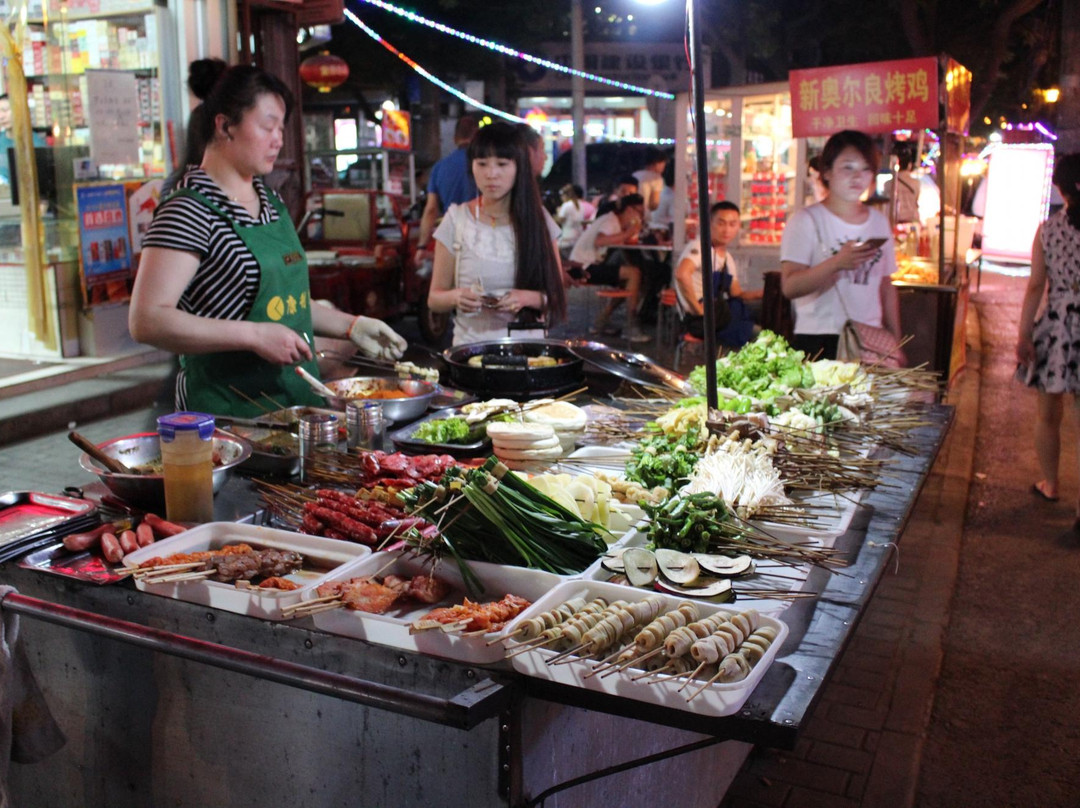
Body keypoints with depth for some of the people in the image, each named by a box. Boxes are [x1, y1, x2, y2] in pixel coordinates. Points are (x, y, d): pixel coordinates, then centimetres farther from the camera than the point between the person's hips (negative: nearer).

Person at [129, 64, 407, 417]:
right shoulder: (190, 210, -13)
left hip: (297, 397, 8)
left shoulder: (272, 203, 12)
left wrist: (350, 325, 13)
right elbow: (147, 321, -22)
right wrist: (255, 335, -25)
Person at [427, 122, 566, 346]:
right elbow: (434, 298, 6)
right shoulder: (456, 220, 3)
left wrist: (528, 298, -12)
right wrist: (455, 297, -14)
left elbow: (556, 296, 7)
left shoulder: (538, 219, 5)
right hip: (470, 344, 0)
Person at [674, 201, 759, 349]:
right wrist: (698, 309, -25)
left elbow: (736, 295, 24)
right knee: (755, 334, -23)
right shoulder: (699, 247, -11)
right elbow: (682, 274, -31)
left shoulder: (728, 259, 17)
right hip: (700, 320, -9)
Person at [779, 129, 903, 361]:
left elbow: (886, 287, 19)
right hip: (818, 344, -5)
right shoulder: (806, 220, -3)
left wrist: (896, 343, 16)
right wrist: (837, 263, -25)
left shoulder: (879, 222, 15)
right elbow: (789, 287, -14)